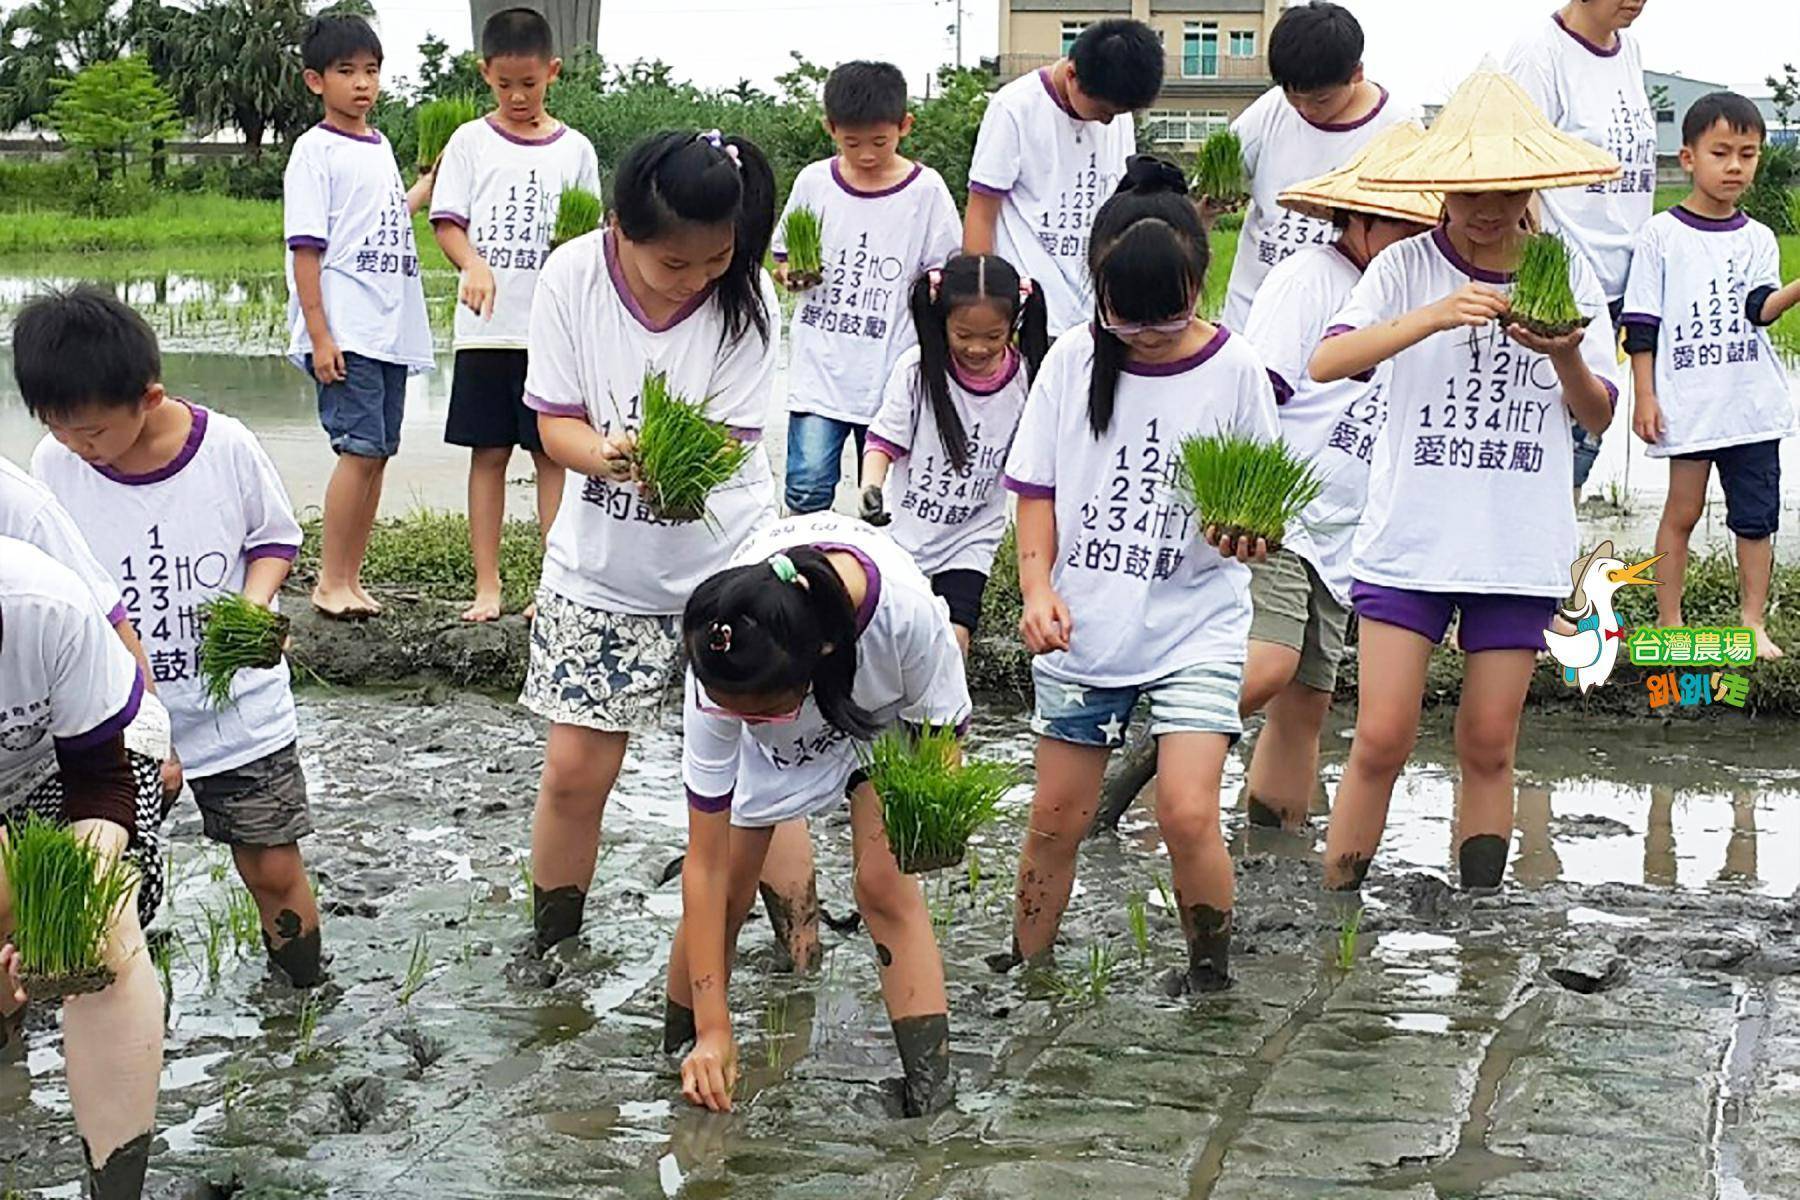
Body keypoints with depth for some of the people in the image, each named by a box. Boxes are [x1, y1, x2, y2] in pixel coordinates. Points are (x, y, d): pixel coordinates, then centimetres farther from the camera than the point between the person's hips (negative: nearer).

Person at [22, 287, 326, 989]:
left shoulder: (227, 447, -12)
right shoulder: (55, 466, -7)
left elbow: (274, 538, 4)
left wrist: (254, 602, -16)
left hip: (238, 712, -1)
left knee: (273, 870, 5)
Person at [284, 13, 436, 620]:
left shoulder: (380, 147, 18)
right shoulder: (316, 150, -5)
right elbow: (306, 248, -10)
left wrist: (433, 178, 32)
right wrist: (318, 335, -16)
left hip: (392, 331, 8)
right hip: (344, 334, -8)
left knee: (376, 454, 7)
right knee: (360, 450, -13)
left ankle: (350, 580, 14)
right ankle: (330, 582, -6)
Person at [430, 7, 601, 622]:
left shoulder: (575, 150, 6)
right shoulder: (471, 141, 5)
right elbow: (447, 221, -1)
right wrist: (473, 263, -21)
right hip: (486, 328, 0)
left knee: (554, 454, 2)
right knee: (489, 453, 4)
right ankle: (487, 586, 10)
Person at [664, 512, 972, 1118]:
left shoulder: (904, 607, -45)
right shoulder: (719, 680, -38)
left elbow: (940, 727, -21)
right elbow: (706, 866, -31)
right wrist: (713, 1029, -31)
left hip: (884, 707, -1)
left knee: (885, 885, -15)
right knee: (724, 894, -6)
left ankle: (932, 1096, -12)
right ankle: (675, 1057, 15)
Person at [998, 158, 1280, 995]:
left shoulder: (1232, 371, -5)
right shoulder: (1073, 361, 0)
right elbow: (1037, 489, 5)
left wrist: (1246, 536, -22)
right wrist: (1038, 589, -9)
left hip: (1196, 628, -2)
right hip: (1081, 629, 2)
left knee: (1187, 814, -14)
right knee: (1055, 817, 8)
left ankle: (1211, 977, 7)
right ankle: (1023, 973, 26)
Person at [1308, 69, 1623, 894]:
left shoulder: (1565, 275, 6)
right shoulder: (1407, 266, -1)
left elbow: (1597, 417, 6)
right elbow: (1325, 363, -15)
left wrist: (1568, 360, -15)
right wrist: (1434, 317, -28)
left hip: (1520, 548, 2)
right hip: (1408, 539, -2)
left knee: (1489, 746, 6)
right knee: (1382, 739, -6)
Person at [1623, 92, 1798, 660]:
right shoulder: (1662, 235, 0)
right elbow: (1641, 324, 1)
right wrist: (1644, 395, -4)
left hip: (1753, 403, 3)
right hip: (1687, 403, -3)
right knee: (1682, 509, 2)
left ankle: (1753, 623, 12)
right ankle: (1669, 621, 12)